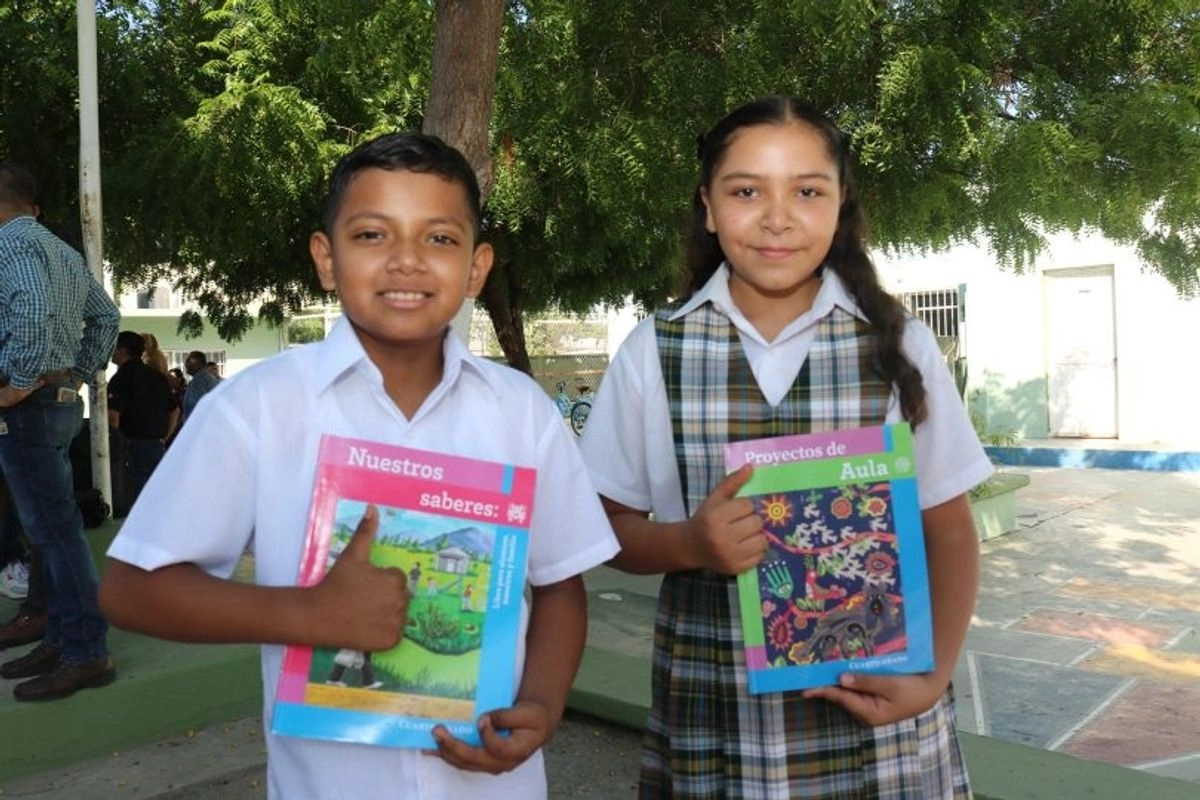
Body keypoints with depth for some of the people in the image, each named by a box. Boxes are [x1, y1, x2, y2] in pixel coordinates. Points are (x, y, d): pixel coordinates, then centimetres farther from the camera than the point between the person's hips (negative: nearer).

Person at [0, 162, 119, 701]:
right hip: (60, 400, 9)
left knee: (54, 528, -8)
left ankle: (86, 652, -4)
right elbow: (106, 316, 22)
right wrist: (81, 374, 17)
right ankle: (62, 638, 19)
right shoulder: (61, 249, 18)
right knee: (50, 525, 13)